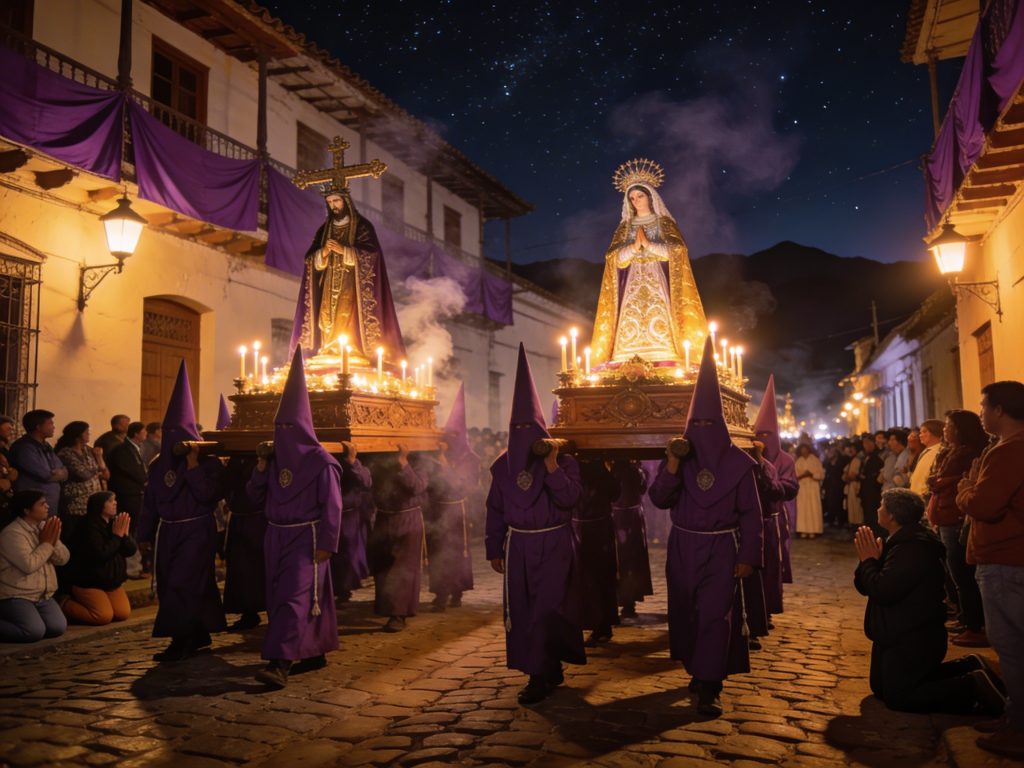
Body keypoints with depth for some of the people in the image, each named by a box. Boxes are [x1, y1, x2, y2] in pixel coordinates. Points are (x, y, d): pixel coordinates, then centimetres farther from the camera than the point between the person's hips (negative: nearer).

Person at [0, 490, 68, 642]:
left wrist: (54, 541, -14)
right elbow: (29, 565, -26)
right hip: (15, 596, -7)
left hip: (43, 595, 7)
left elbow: (63, 559, 3)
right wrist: (47, 543, -14)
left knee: (59, 628, -9)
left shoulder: (45, 527, 7)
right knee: (35, 631, -24)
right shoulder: (12, 533, -16)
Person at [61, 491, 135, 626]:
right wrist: (116, 535, -18)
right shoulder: (90, 527, -17)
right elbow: (100, 554, -26)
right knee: (104, 616, -18)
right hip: (88, 582, -7)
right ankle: (65, 605, 7)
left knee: (123, 613, -5)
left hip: (112, 580, 7)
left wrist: (125, 533, -16)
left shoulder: (116, 522, 4)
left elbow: (131, 550, 1)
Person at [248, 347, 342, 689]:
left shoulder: (321, 461, -11)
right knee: (293, 597, 11)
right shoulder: (275, 458, 8)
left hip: (306, 539, -7)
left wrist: (326, 544, -15)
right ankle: (315, 653, 23)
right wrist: (261, 468, -4)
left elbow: (332, 506, -12)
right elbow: (256, 496, 11)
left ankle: (280, 663, -11)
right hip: (277, 537, 7)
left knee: (294, 597, -10)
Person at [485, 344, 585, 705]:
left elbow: (569, 499, -18)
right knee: (522, 611, 8)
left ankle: (540, 676, 4)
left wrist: (551, 466, -26)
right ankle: (552, 670, 22)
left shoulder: (563, 460, -6)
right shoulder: (503, 464, 4)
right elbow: (495, 509, 9)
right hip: (518, 545, 4)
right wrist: (495, 548, 9)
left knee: (546, 610, -5)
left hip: (553, 545, -4)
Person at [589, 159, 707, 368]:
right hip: (632, 282, 2)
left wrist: (648, 244, -11)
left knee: (660, 319, -16)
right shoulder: (625, 227, 16)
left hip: (658, 281, -2)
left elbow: (675, 250, -2)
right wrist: (634, 246, -12)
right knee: (630, 321, -13)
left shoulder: (664, 223, 11)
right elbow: (616, 258, 5)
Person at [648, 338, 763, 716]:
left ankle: (709, 689, -2)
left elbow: (751, 513, -3)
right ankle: (701, 672, 32)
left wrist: (748, 556, -7)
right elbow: (659, 500, -7)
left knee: (715, 616, -8)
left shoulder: (738, 462, -6)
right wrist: (671, 469, -22)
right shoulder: (678, 456, 1)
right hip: (683, 547, 3)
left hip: (721, 549, -3)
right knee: (686, 613, 12)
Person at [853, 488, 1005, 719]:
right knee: (881, 687, 18)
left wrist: (868, 561, -17)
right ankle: (968, 668, 20)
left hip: (913, 641, -10)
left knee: (897, 697, -7)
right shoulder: (901, 541, 9)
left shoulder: (912, 548, -25)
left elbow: (883, 592, -32)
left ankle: (973, 686, -2)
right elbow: (863, 586, 7)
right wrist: (869, 560, -12)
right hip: (898, 635, 10)